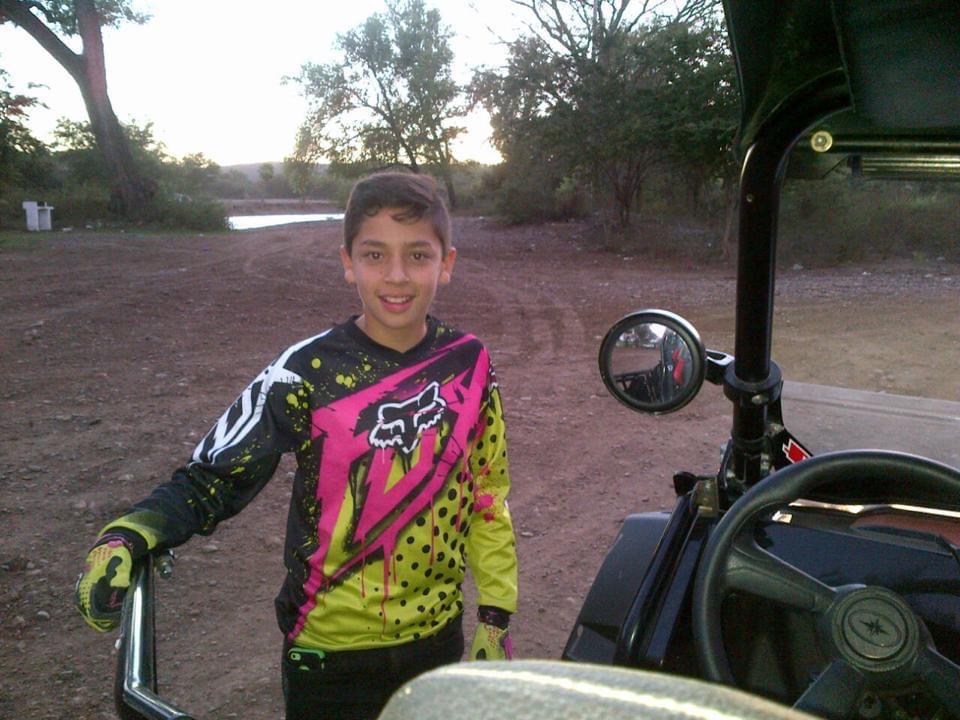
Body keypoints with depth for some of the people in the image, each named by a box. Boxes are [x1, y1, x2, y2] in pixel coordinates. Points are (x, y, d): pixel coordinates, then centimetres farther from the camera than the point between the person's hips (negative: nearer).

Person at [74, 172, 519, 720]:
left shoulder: (469, 366, -8)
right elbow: (211, 480, -12)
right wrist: (127, 538, -29)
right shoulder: (307, 373, -16)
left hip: (437, 637, 3)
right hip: (330, 652, -2)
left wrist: (496, 616, 3)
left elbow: (487, 496, 1)